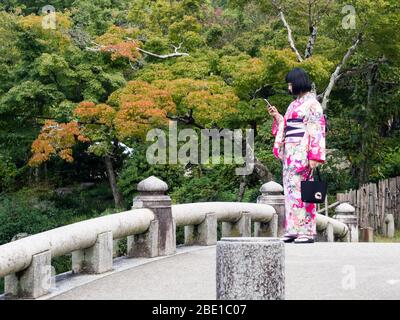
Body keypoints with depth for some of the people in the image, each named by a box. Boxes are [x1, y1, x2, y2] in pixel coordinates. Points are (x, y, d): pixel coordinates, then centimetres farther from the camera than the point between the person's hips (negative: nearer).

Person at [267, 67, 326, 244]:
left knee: (300, 188, -11)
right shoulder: (294, 104, 19)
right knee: (290, 188, 6)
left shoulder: (312, 104, -7)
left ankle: (307, 231, -9)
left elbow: (317, 131, -13)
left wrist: (313, 157, -19)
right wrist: (277, 117, 13)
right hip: (290, 151, 9)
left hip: (302, 152, -9)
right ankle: (293, 230, 8)